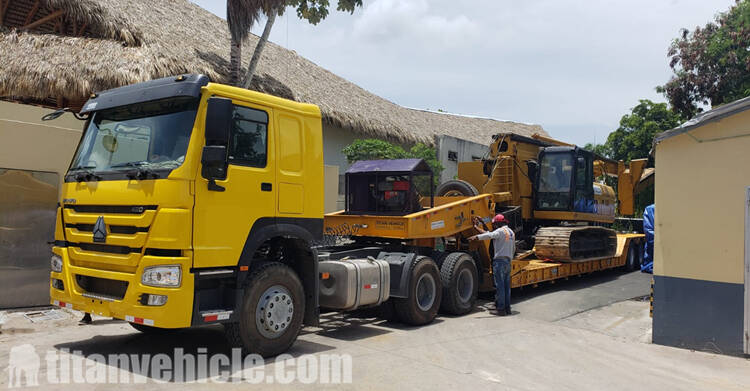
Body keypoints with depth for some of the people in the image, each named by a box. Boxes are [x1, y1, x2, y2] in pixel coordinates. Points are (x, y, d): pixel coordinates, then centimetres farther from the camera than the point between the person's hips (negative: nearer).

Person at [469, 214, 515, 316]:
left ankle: (501, 309, -8)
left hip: (499, 261, -8)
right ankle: (507, 308, 11)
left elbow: (490, 235, -26)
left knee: (500, 286, -7)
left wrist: (477, 237, -37)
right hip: (508, 261, 8)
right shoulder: (511, 232, 20)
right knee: (507, 286, 10)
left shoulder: (501, 231, -6)